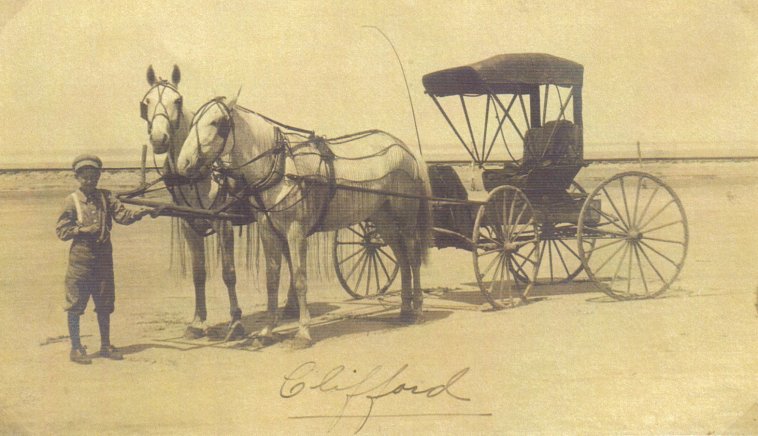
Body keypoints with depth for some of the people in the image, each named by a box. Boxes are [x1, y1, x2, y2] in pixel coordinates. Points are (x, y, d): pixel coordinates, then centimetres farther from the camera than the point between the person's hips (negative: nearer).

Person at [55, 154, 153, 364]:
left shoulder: (105, 197, 7)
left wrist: (139, 212, -23)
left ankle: (106, 345, 24)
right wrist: (83, 230, -16)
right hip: (80, 259, -4)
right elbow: (61, 231, -3)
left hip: (103, 259, 4)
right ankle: (76, 348, 13)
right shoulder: (71, 201, -2)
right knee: (75, 305, 1)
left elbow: (122, 215, -5)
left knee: (104, 305, 12)